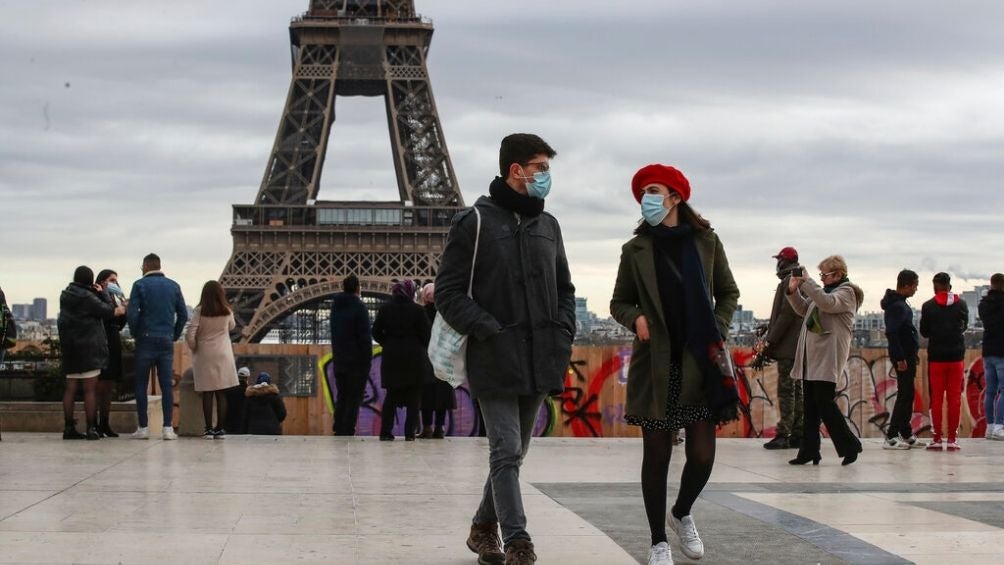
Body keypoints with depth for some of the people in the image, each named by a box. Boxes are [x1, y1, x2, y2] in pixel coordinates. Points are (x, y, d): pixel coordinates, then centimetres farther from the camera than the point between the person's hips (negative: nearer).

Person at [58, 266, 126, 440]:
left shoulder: (65, 296, 11)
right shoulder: (87, 297, -11)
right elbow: (108, 311, -8)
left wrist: (97, 293, 8)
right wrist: (123, 309, 10)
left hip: (69, 347, 7)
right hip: (88, 347, -7)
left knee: (70, 388, 8)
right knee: (90, 389, -5)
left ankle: (69, 427, 7)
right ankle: (91, 428, -8)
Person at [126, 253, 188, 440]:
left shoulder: (140, 285, -2)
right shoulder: (173, 286, 9)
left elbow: (132, 313, -10)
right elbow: (183, 314, 7)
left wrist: (135, 333, 4)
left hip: (146, 340, -3)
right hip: (166, 341, 3)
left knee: (141, 384, 4)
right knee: (167, 384, 2)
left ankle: (143, 427, 1)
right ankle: (168, 428, -3)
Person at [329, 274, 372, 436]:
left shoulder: (335, 306, 10)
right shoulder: (359, 307, -12)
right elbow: (365, 337, -14)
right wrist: (368, 360, -9)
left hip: (339, 360, 7)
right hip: (357, 362, -7)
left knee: (341, 397, 15)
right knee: (354, 398, -4)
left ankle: (338, 430, 15)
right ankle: (348, 432, -7)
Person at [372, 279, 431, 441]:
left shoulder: (385, 309, 2)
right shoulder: (417, 310, -8)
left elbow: (376, 332, 4)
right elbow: (426, 334, -7)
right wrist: (424, 349, 10)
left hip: (391, 357, 3)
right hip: (414, 357, -3)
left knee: (392, 394, 10)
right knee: (413, 396, 5)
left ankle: (385, 431, 4)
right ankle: (409, 432, 1)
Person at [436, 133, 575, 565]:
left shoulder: (547, 225, 14)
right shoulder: (474, 222, -4)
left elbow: (563, 289, 22)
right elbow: (449, 292, -6)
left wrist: (563, 335, 6)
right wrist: (488, 331, -16)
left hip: (540, 362, 6)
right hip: (495, 362, -6)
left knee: (515, 452, 13)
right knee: (506, 453, -9)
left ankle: (484, 528, 29)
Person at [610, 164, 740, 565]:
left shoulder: (706, 241, 4)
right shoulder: (635, 249, 4)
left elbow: (728, 293, 14)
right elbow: (618, 303, 10)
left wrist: (718, 332, -1)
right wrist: (635, 318, -11)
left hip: (700, 363, 0)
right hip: (656, 365, 0)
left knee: (702, 455, -2)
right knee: (657, 455, 3)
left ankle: (681, 514, 28)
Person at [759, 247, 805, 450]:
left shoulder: (789, 281, -11)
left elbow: (787, 314, -18)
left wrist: (770, 340, -14)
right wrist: (770, 334, 17)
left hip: (787, 347, -10)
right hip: (798, 347, 10)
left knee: (786, 390, -10)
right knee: (796, 389, 11)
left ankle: (783, 435, -11)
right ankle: (797, 433, 13)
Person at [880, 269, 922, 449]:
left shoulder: (899, 303, 14)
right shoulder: (897, 306, -18)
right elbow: (891, 333, -25)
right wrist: (899, 358, -25)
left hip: (907, 355, 10)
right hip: (903, 356, -10)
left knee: (907, 394, 15)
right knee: (905, 395, -8)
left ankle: (906, 434, 22)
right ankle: (891, 437, -8)